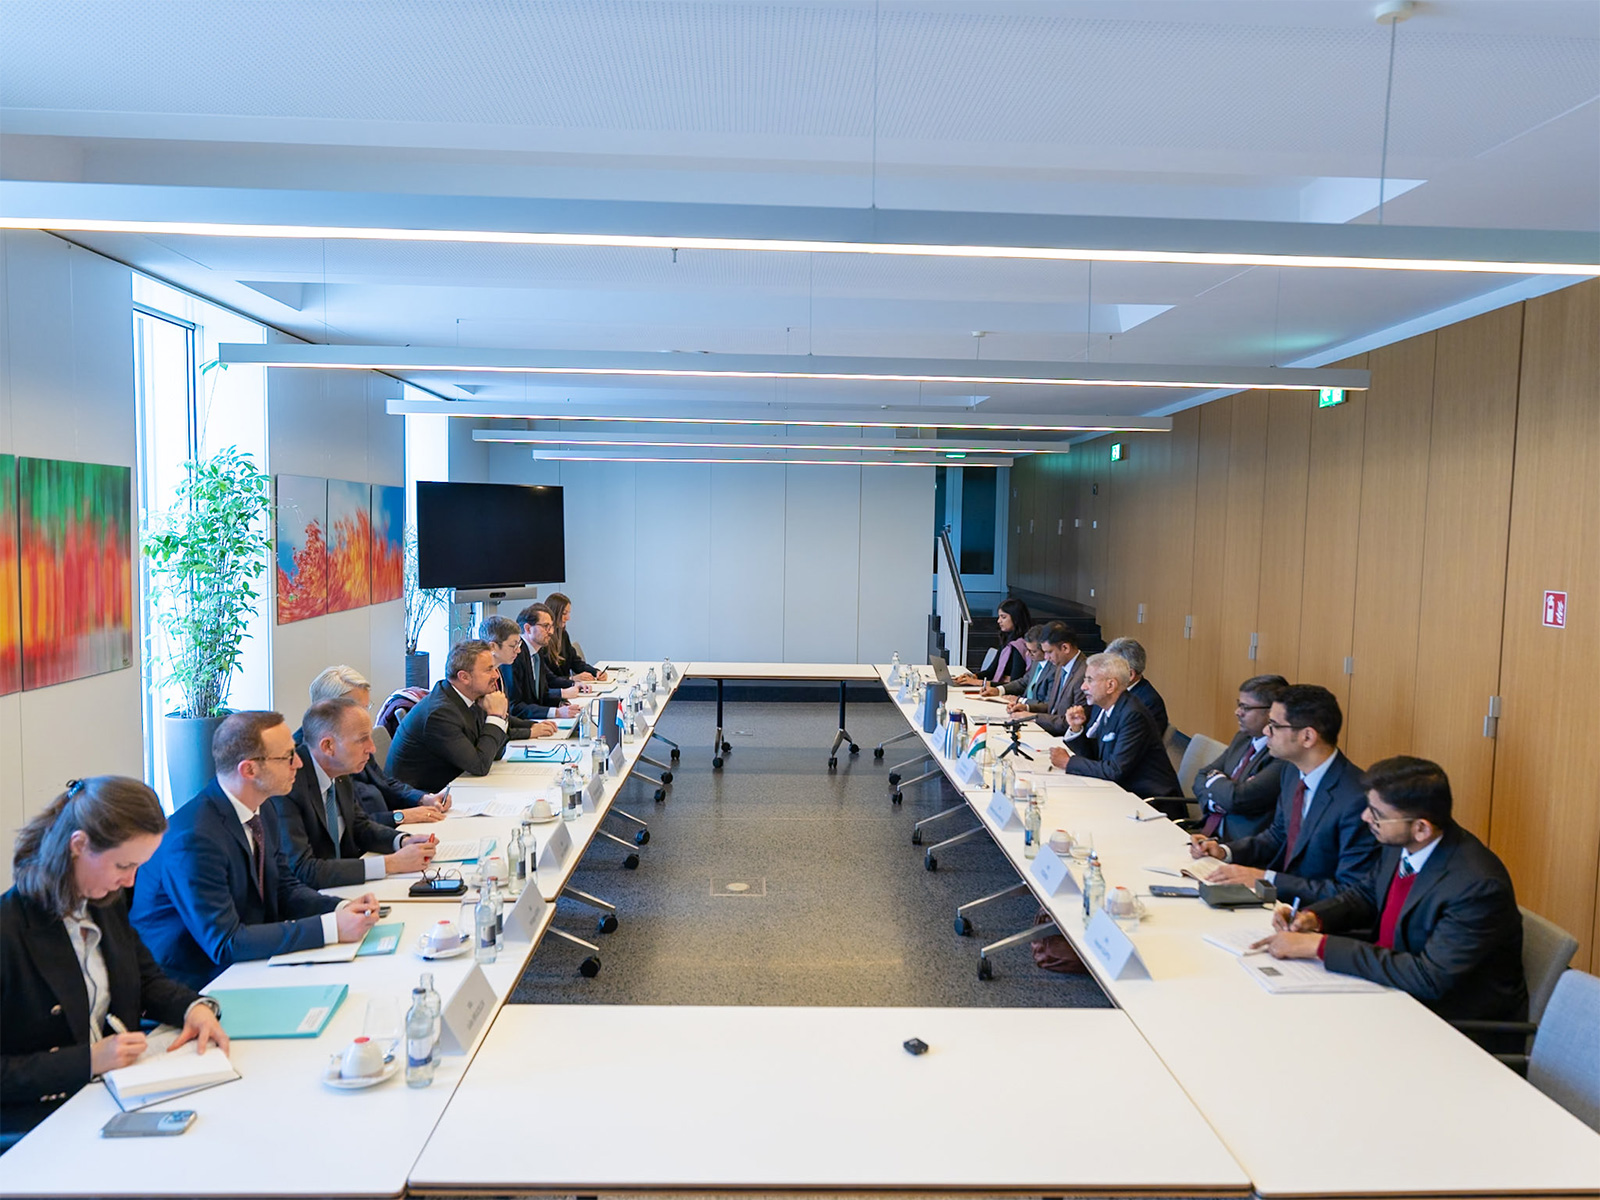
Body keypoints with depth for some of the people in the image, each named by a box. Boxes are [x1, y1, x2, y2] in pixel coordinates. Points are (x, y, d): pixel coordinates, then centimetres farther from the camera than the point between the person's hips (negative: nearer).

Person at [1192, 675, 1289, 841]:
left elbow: (1236, 798, -23)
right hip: (1208, 833, 8)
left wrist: (1214, 779, -2)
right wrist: (1214, 802, -8)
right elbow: (1201, 778, 14)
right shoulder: (1242, 738, 12)